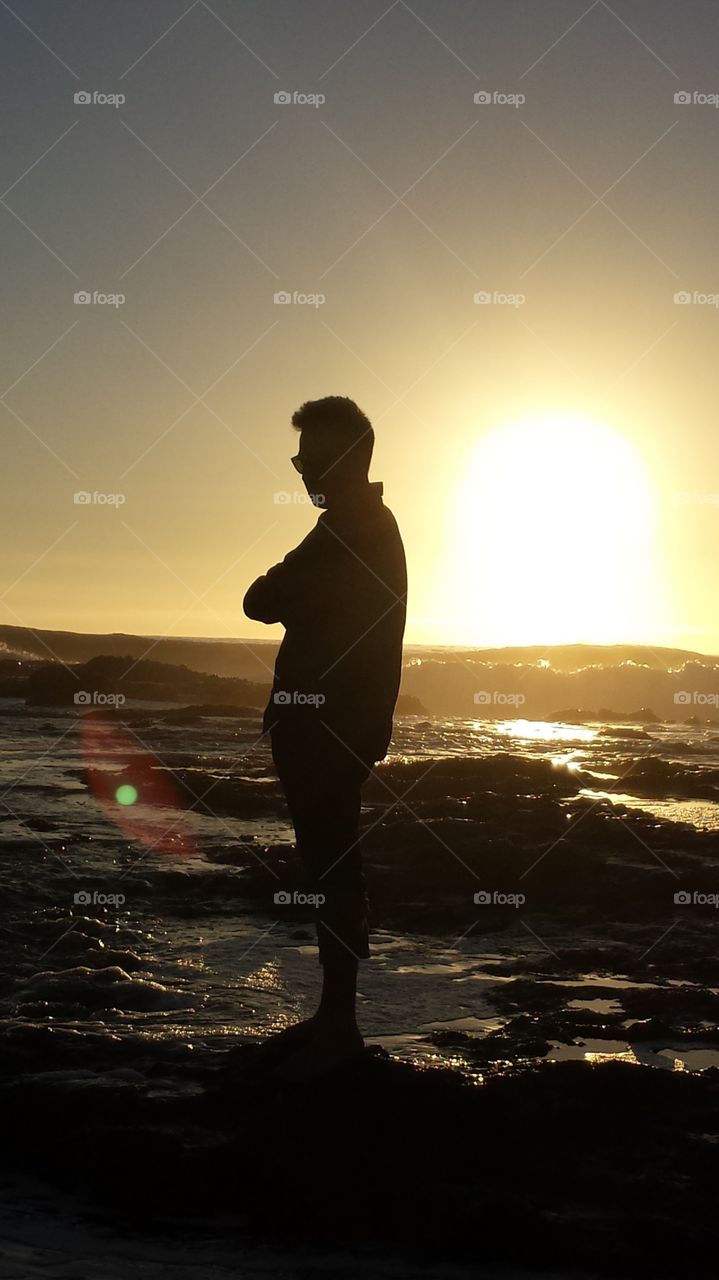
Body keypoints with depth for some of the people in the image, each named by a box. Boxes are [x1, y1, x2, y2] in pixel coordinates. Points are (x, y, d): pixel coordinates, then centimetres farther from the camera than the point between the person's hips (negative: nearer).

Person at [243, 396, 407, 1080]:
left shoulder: (355, 530, -13)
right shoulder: (364, 526, 20)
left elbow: (261, 602, -14)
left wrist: (278, 591, 4)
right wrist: (291, 593, 4)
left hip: (330, 728, -10)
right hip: (325, 724, 10)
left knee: (330, 867, -8)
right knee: (328, 866, 11)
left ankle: (339, 1024, -3)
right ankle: (333, 1014, 16)